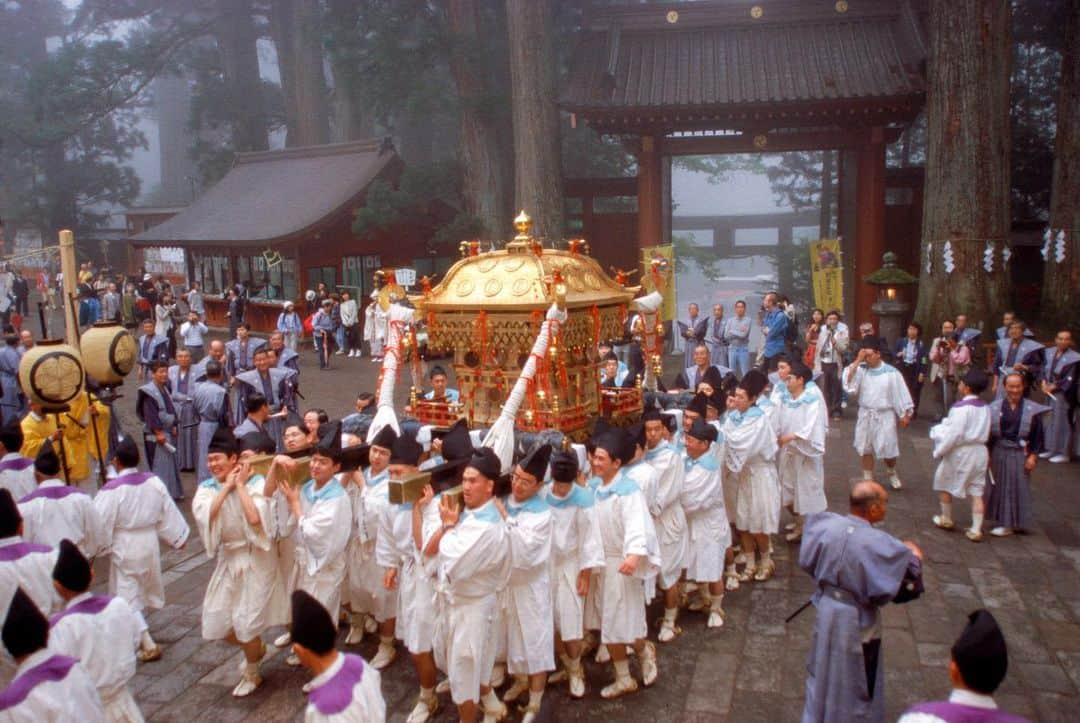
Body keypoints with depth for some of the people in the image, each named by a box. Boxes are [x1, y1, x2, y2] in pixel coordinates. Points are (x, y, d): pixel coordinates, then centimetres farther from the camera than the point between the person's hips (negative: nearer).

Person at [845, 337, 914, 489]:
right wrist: (857, 361, -22)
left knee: (888, 449, 6)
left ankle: (892, 474, 35)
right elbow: (848, 383, -21)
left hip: (885, 415, -2)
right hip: (865, 415, 2)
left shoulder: (891, 372, -11)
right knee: (866, 449, 10)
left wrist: (905, 414, -3)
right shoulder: (861, 369, -6)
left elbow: (900, 393, -4)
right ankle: (867, 479, 23)